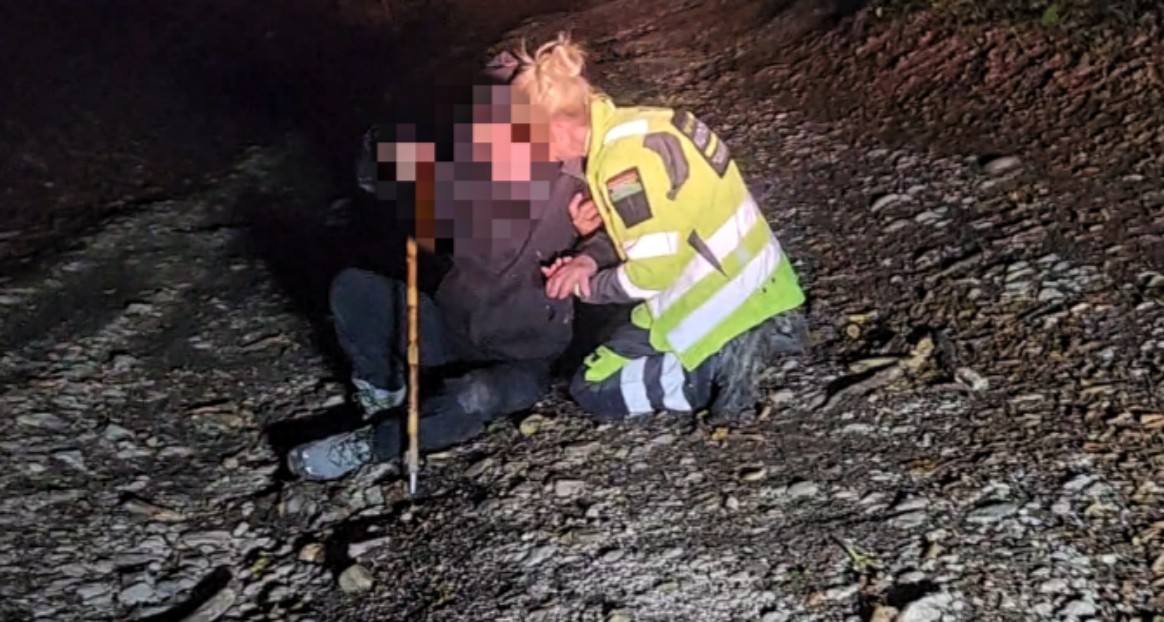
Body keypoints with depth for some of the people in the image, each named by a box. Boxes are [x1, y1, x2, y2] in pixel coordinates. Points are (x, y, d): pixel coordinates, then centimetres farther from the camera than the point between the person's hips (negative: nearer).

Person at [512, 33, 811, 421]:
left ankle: (720, 361, -9)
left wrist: (587, 287, -3)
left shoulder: (625, 159, -24)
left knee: (593, 390, 2)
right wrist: (593, 261, 1)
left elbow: (653, 271, -20)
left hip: (721, 305, -9)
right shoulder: (638, 126, 3)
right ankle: (758, 336, 11)